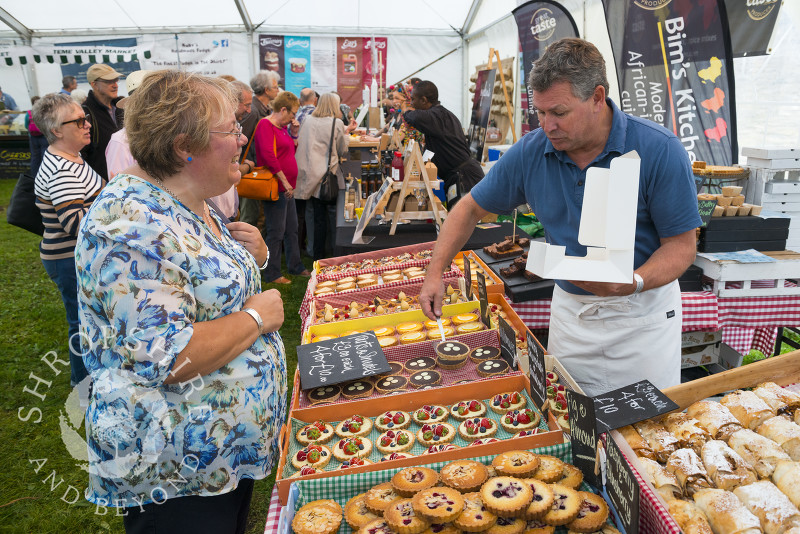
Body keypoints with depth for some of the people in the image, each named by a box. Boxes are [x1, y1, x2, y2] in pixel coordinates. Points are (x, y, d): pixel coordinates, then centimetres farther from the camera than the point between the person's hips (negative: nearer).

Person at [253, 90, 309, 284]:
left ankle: (295, 266, 29)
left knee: (291, 229, 17)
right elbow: (268, 155, -23)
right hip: (276, 187, -10)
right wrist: (285, 181, -22)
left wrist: (294, 134, 7)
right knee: (276, 232, -4)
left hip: (287, 187, 10)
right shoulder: (265, 125, -12)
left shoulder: (282, 127, 16)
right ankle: (272, 274, 5)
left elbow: (290, 152, 23)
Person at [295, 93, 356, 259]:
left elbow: (299, 142, 19)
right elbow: (342, 151, 4)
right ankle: (319, 256, 9)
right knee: (321, 217, 4)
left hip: (307, 172, 5)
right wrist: (347, 132, 16)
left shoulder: (308, 120, 8)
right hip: (324, 174, -5)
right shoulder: (337, 123, -4)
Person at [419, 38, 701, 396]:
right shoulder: (530, 152, -9)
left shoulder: (659, 151, -18)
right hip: (570, 307, 3)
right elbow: (471, 208, 2)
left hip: (642, 313, -2)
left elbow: (682, 245, -13)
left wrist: (634, 283, -32)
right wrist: (435, 273, -5)